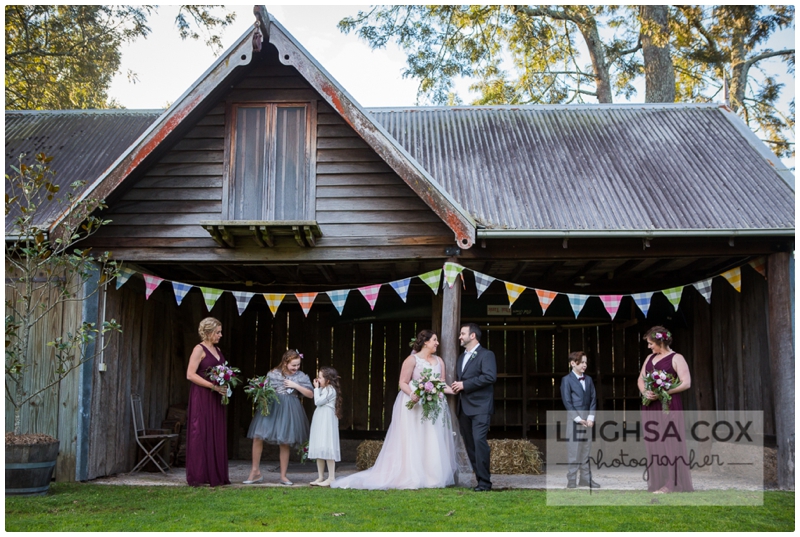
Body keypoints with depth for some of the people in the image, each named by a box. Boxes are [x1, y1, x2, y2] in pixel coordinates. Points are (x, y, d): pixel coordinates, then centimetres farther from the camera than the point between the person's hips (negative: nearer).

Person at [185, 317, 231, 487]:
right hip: (202, 397, -8)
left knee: (216, 435, 7)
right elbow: (190, 375, -16)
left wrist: (225, 385, 3)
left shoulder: (217, 350, 16)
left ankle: (216, 475, 13)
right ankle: (198, 476, 0)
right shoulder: (199, 349, -7)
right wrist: (213, 386, -20)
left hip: (215, 398, 8)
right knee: (201, 434, -5)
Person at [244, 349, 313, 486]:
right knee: (257, 437, -7)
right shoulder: (273, 374, 2)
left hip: (288, 411, 0)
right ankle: (255, 472, 6)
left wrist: (296, 386, -10)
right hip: (271, 407, 1)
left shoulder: (301, 376, 2)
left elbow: (310, 394, -1)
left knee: (285, 443, 3)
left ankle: (283, 476, 15)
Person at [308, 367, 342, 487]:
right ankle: (320, 477, 15)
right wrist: (317, 388, 10)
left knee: (326, 448, -12)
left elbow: (318, 401, -16)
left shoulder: (330, 390, -11)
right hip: (320, 422, 10)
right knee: (318, 449, 10)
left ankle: (331, 478, -11)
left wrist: (316, 389, -6)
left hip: (326, 422, -10)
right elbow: (318, 402, 12)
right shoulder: (324, 389, 19)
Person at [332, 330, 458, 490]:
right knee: (412, 443, -4)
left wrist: (453, 390, -9)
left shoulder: (439, 361, 12)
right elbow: (403, 383, -9)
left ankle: (432, 477, 12)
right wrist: (412, 394, -27)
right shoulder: (412, 360, -6)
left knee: (433, 444, 5)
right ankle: (410, 477, -1)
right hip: (414, 406, -6)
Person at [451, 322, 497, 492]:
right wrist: (456, 387, 8)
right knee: (469, 444, 7)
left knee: (479, 440, -17)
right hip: (464, 408, 8)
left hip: (480, 407, -8)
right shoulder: (460, 358, 22)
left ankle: (484, 481, -12)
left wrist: (464, 385, -17)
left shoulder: (486, 355, -4)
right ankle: (478, 476, 14)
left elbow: (490, 376, -18)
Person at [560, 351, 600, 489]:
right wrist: (578, 419, -13)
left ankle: (586, 479, 15)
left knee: (586, 451, 9)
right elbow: (567, 402, -8)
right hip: (574, 419, -5)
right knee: (574, 452, -3)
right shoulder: (566, 380, -4)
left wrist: (591, 417, -4)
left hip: (587, 419, 5)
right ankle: (571, 481, 2)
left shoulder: (588, 379, 12)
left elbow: (593, 399, 8)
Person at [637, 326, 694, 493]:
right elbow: (641, 379, 16)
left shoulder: (676, 358, -4)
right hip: (650, 408, 7)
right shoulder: (650, 358, 15)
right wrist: (645, 392, -6)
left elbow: (686, 383, -12)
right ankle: (658, 482, 13)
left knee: (670, 443, -4)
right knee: (654, 444, 7)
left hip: (668, 406, -7)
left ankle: (673, 484, 2)